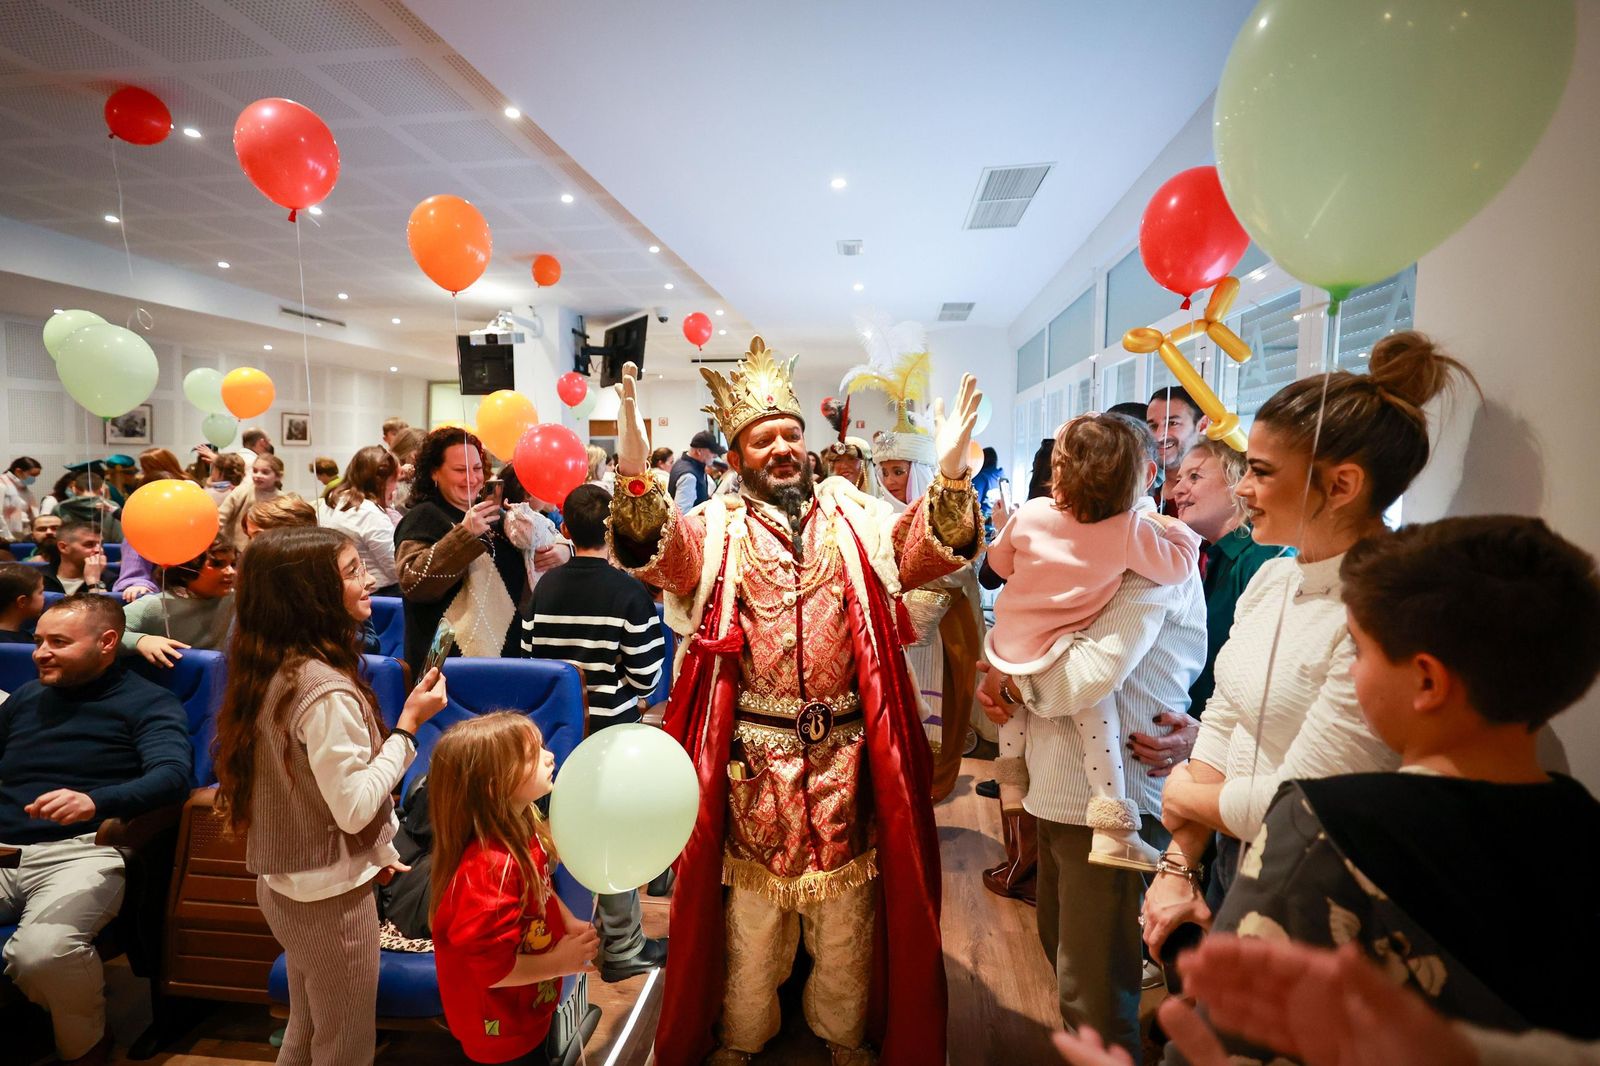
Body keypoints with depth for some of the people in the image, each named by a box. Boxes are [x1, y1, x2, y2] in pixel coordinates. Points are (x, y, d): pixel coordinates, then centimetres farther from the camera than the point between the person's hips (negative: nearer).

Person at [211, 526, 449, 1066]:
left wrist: (375, 849, 15)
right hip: (330, 896, -9)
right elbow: (354, 808, -25)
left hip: (284, 882, 9)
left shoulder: (270, 666, 0)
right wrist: (408, 725, -20)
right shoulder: (325, 689, -29)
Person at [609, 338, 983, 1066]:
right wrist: (634, 473, -40)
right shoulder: (717, 529, -2)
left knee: (846, 905, 18)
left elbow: (930, 546, -13)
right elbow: (654, 551, -21)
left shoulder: (854, 518, 2)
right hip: (754, 753, -1)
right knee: (751, 906, 17)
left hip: (845, 750, 2)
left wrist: (951, 475, -32)